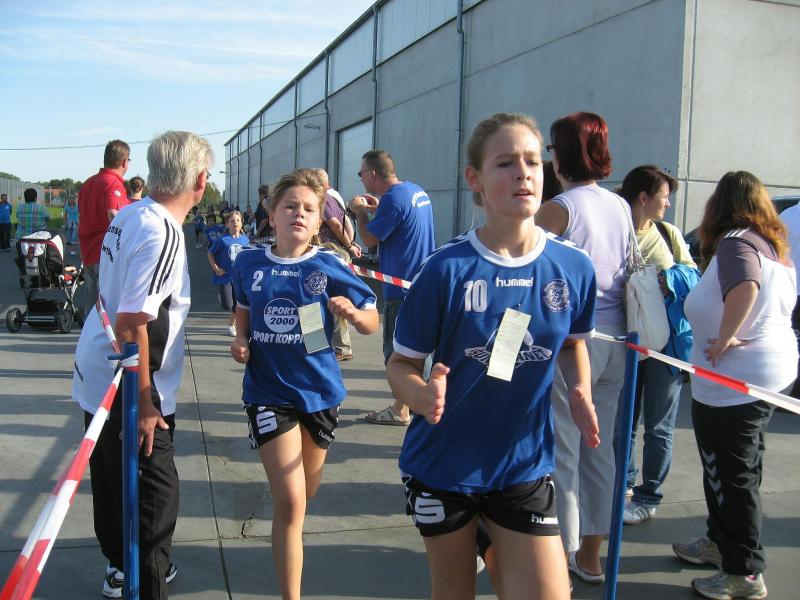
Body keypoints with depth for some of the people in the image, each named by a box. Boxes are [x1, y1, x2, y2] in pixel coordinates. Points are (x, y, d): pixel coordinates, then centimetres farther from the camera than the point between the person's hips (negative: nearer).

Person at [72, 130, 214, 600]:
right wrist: (143, 402, -21)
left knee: (115, 482, 24)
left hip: (98, 381, 10)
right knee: (156, 495, 2)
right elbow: (131, 323, -28)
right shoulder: (163, 234, -24)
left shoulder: (130, 214, 3)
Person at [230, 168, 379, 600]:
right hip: (268, 391, -1)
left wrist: (351, 312, -27)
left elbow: (371, 323, -5)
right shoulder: (249, 263, -3)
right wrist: (241, 339, -2)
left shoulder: (329, 267, -9)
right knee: (289, 504, -10)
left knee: (304, 495, 20)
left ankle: (287, 542, 56)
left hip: (319, 390, 1)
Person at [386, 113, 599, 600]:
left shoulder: (573, 268, -8)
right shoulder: (448, 269, -16)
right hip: (444, 464, -1)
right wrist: (421, 395, -31)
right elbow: (402, 363, -9)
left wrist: (581, 391, -8)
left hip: (526, 464, 2)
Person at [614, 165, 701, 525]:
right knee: (622, 422, 13)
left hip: (666, 339, 1)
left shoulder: (669, 233, 7)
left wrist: (669, 278, -12)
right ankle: (625, 482, 33)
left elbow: (693, 275, 6)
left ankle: (649, 498, 19)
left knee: (658, 426, 7)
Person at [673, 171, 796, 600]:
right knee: (740, 468, 21)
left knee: (731, 476, 3)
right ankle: (721, 541, 38)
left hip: (733, 381, -10)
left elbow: (745, 286, -37)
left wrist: (724, 338, -26)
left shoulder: (736, 242, -17)